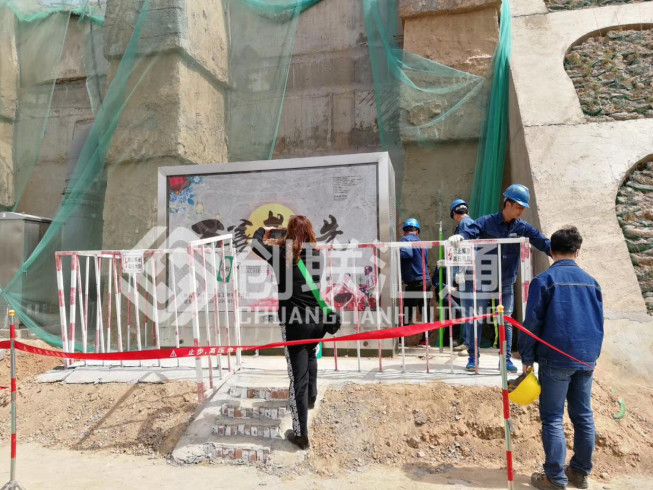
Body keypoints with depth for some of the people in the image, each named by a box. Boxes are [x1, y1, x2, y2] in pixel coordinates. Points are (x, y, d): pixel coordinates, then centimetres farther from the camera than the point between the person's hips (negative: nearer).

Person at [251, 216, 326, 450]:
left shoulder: (282, 253, -6)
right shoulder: (316, 254, 4)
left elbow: (256, 245, 7)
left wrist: (262, 231, 27)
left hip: (294, 322, -4)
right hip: (317, 320, 5)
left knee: (298, 377, 1)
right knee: (310, 355, 34)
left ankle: (301, 434, 8)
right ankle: (311, 397, 51)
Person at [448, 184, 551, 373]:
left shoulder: (522, 227, 1)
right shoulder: (487, 222, -5)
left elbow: (542, 241, -5)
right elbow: (471, 231, -19)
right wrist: (460, 236, -41)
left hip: (507, 282, 2)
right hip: (484, 280, -2)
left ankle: (506, 359, 20)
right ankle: (474, 358, 14)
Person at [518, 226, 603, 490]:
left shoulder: (544, 280, -8)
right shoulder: (591, 281, 8)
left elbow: (532, 322, -10)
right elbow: (599, 322, 14)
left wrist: (527, 357, -2)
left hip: (556, 359, -5)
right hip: (586, 359, 6)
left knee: (553, 419, 2)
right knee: (583, 416, 14)